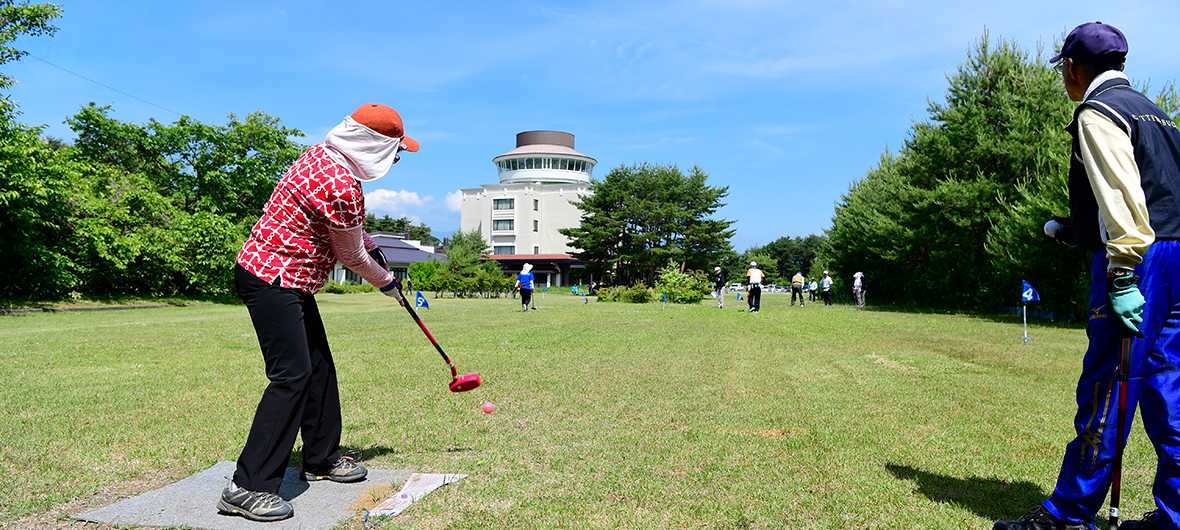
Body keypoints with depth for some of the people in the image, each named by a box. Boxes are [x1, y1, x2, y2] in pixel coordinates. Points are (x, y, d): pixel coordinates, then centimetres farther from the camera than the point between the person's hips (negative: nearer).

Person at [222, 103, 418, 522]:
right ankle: (248, 488, -11)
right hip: (271, 280, -11)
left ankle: (321, 458, 31)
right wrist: (386, 281, 5)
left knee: (319, 366, 16)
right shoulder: (341, 186, -24)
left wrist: (366, 241, 18)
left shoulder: (320, 155, 6)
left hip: (291, 282, 11)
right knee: (292, 376, -16)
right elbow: (351, 256, -11)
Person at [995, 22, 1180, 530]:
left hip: (1139, 261, -10)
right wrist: (1077, 230, 31)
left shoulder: (1098, 112, -5)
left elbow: (1121, 193, -17)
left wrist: (1122, 275, -22)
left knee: (1104, 390, -7)